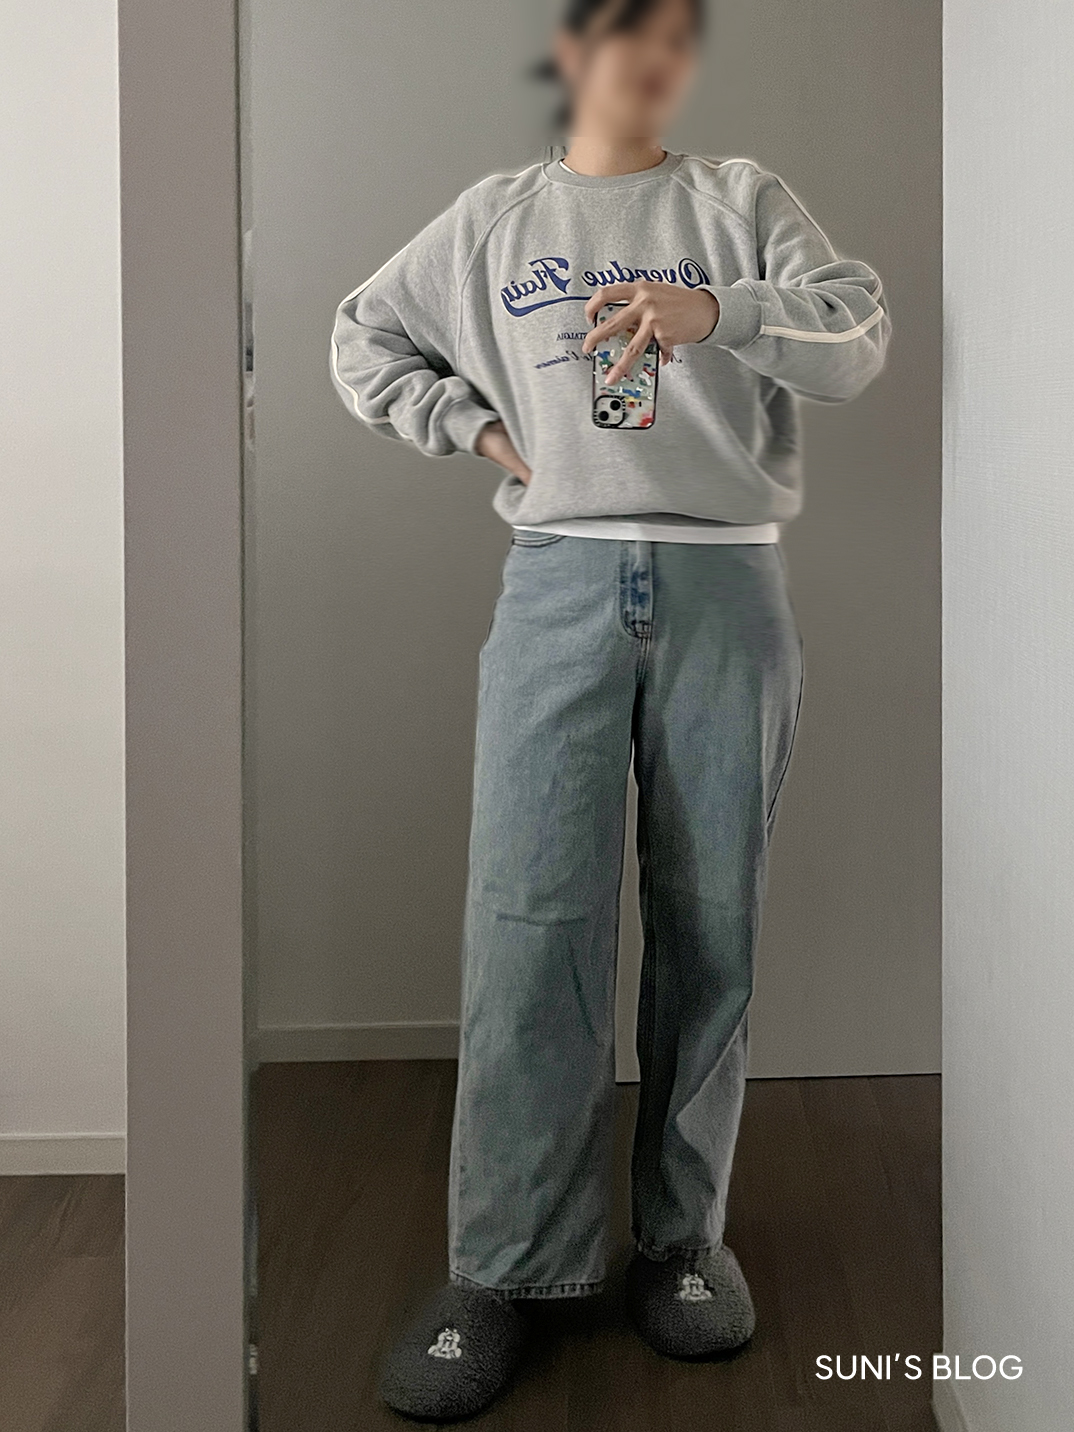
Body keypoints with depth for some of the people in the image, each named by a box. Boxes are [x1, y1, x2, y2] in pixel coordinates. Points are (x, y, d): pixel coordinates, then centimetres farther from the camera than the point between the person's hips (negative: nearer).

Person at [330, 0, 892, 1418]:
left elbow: (861, 333, -1)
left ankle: (684, 1234, 15)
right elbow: (364, 338, 24)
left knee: (710, 919, 2)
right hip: (560, 585, 0)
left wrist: (713, 310, -21)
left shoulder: (741, 199, 12)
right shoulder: (497, 215, 16)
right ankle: (500, 1270, 1)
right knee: (531, 918, -8)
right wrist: (478, 428, 8)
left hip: (724, 587, 0)